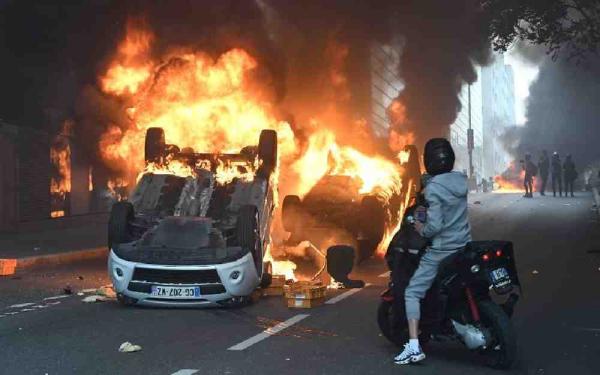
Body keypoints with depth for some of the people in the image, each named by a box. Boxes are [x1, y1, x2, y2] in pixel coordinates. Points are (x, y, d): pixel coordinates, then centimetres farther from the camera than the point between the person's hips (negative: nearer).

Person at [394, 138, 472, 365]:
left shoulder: (433, 187, -16)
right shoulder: (463, 180, 4)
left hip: (441, 250, -7)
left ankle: (414, 347, -10)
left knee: (412, 292, -1)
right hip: (465, 246, 7)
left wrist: (421, 229, -1)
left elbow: (435, 225, -22)